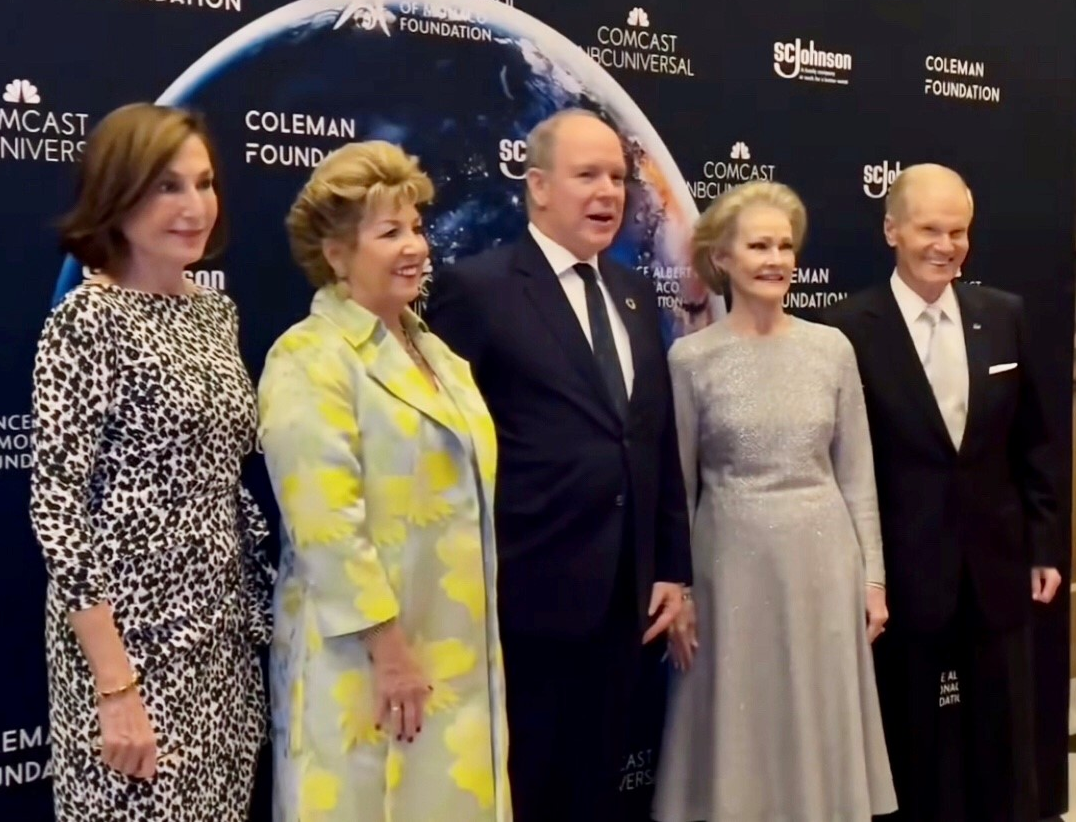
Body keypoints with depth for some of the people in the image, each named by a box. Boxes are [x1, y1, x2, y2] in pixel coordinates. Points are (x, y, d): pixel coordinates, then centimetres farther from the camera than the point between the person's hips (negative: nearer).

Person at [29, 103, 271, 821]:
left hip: (224, 633, 7)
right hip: (134, 636, -6)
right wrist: (115, 686, -18)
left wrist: (255, 610, 10)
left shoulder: (216, 310, 7)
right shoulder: (88, 321, -13)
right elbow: (56, 506, -16)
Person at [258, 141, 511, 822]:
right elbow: (328, 523, -20)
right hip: (366, 652, -7)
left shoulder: (432, 350, 12)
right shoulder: (311, 360, -13)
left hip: (453, 648, 8)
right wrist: (389, 649, -20)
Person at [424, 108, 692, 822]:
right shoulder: (477, 287, -9)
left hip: (623, 597, 6)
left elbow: (659, 439, 14)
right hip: (528, 597, -6)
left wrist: (673, 567, 10)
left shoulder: (636, 294, 12)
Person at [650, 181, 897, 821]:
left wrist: (873, 576, 4)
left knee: (824, 734, 11)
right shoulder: (692, 357, -4)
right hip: (735, 563, -2)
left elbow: (857, 473, 6)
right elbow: (676, 485, -1)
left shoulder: (833, 348, 2)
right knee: (737, 738, 8)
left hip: (823, 559, 2)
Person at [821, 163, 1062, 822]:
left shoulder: (1005, 315, 4)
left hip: (997, 565, 4)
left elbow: (1031, 442, 9)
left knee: (1005, 748, 16)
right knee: (915, 752, 12)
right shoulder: (851, 328, -10)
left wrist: (1044, 545, 7)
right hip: (904, 573, -3)